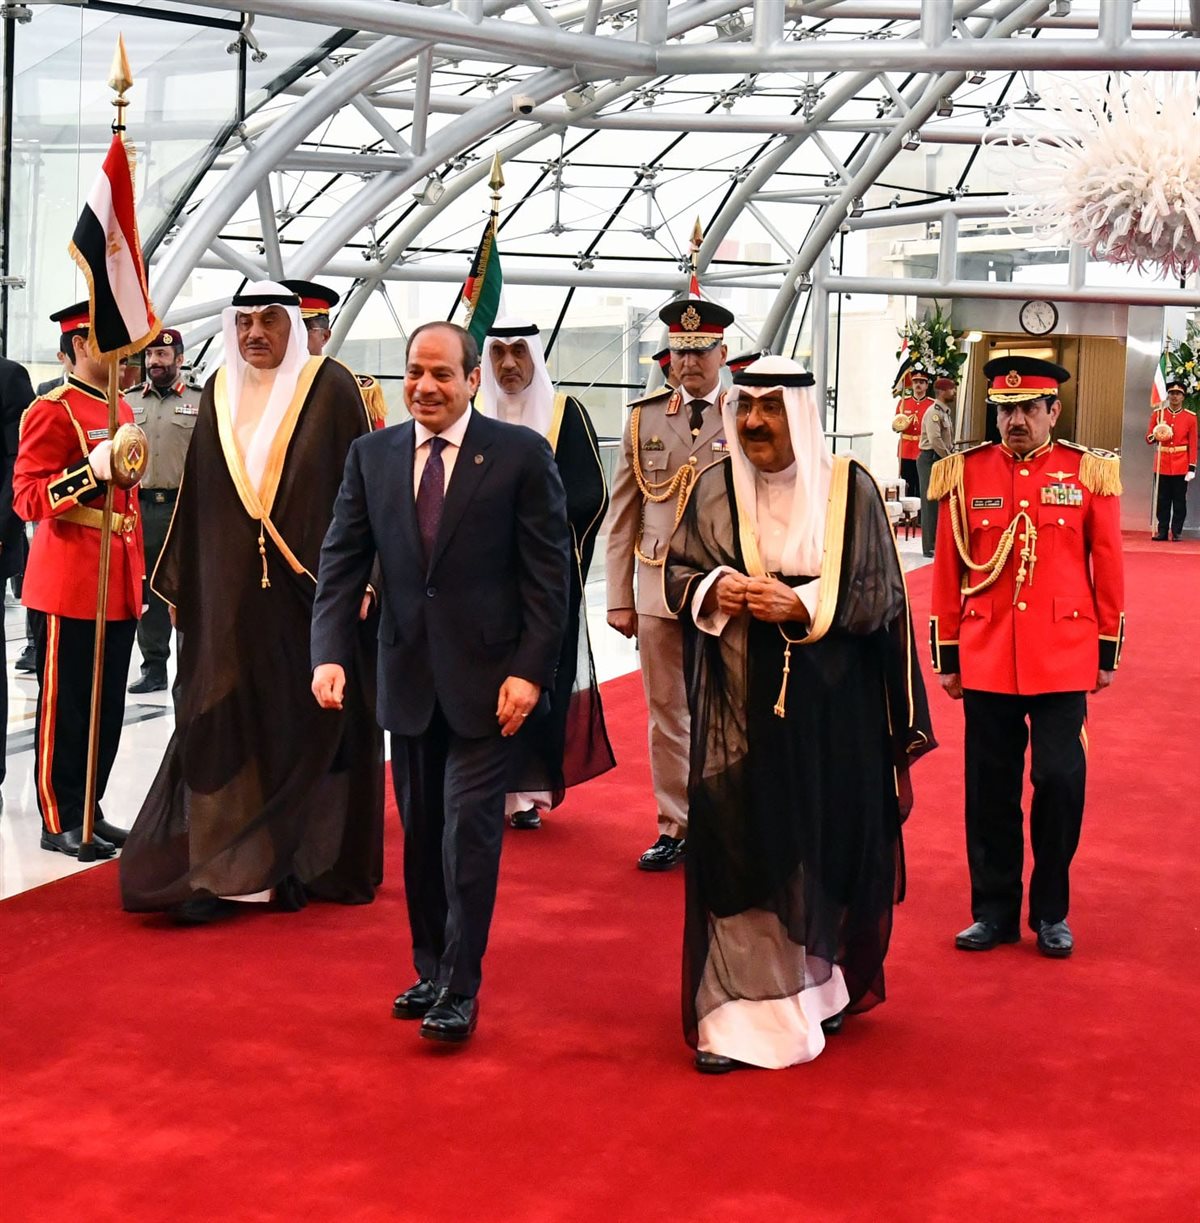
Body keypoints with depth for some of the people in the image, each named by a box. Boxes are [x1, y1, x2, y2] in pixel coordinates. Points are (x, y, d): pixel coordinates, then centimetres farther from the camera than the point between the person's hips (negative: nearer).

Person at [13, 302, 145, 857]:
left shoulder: (124, 411, 15)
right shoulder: (51, 412, -11)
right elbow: (29, 498, -16)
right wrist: (92, 470, -29)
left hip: (118, 584, 8)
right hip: (70, 584, -8)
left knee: (107, 707, 12)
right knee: (65, 707, 0)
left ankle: (88, 809, 22)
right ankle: (60, 821, 8)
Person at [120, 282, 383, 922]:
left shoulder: (329, 387, -3)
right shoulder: (219, 391, 9)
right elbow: (197, 493, 13)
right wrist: (180, 582, 12)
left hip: (312, 592, -3)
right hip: (232, 592, 3)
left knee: (310, 722, 5)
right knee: (227, 723, 0)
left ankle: (309, 863, 17)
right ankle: (218, 871, 5)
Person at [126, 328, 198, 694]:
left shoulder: (200, 403, 3)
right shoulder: (127, 402, 12)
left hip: (185, 508, -3)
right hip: (139, 506, 3)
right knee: (147, 591, 7)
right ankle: (154, 667, 15)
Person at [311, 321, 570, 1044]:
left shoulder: (521, 455, -5)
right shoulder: (372, 456, 6)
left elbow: (549, 571, -6)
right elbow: (342, 560, 3)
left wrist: (530, 670, -13)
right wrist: (330, 653, -11)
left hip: (486, 679, -4)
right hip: (409, 678, 4)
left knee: (469, 831, -6)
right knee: (421, 835, 13)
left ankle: (460, 990, 2)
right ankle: (431, 971, 26)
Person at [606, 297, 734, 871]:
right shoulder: (644, 417, 7)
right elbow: (622, 516, 8)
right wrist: (619, 598, 4)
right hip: (659, 590, 3)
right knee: (666, 713, 8)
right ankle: (674, 827, 18)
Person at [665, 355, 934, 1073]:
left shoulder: (851, 489, -4)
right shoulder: (714, 490, 2)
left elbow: (881, 597, -3)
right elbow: (677, 572, 11)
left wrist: (805, 606, -17)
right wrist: (710, 590, -11)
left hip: (829, 706, -1)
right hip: (741, 704, 1)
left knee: (825, 845, 7)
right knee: (740, 849, -3)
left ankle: (819, 983, 30)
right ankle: (742, 1009, 5)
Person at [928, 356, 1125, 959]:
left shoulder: (1090, 472, 1)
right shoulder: (965, 473, 3)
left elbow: (1107, 566, 5)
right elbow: (947, 570, 6)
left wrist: (1107, 652, 5)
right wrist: (947, 656, 6)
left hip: (1063, 659, -1)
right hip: (986, 660, 1)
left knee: (1060, 782, -1)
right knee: (990, 789, 7)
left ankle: (1051, 912, 16)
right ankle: (994, 910, 20)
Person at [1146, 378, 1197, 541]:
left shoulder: (1190, 417, 0)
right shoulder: (1157, 414, 4)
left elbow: (1193, 444, -1)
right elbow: (1148, 438, 6)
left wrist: (1192, 468, -6)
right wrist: (1155, 435, -19)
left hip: (1181, 465, -1)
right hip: (1162, 463, 1)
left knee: (1179, 500, 2)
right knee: (1162, 500, 4)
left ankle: (1177, 532, 7)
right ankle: (1162, 531, 9)